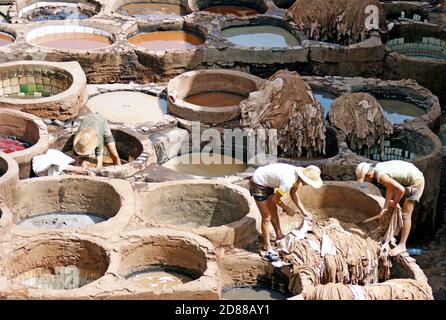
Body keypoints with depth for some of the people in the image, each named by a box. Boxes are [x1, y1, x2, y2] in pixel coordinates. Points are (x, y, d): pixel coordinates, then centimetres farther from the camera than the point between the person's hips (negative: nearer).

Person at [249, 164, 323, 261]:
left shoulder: (297, 175, -9)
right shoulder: (288, 181, -35)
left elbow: (293, 193, 9)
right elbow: (275, 199, -21)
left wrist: (303, 211, 5)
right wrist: (287, 209, -5)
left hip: (266, 183, 9)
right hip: (257, 184, -9)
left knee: (273, 210, 22)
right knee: (267, 217, -4)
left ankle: (279, 236, 40)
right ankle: (267, 247, 7)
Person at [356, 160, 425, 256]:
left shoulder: (381, 176, -29)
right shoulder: (378, 168, -1)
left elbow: (401, 190, -34)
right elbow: (390, 188, 7)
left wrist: (394, 203, -15)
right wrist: (385, 207, 2)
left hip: (415, 181, -10)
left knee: (406, 215, -10)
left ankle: (402, 245, -8)